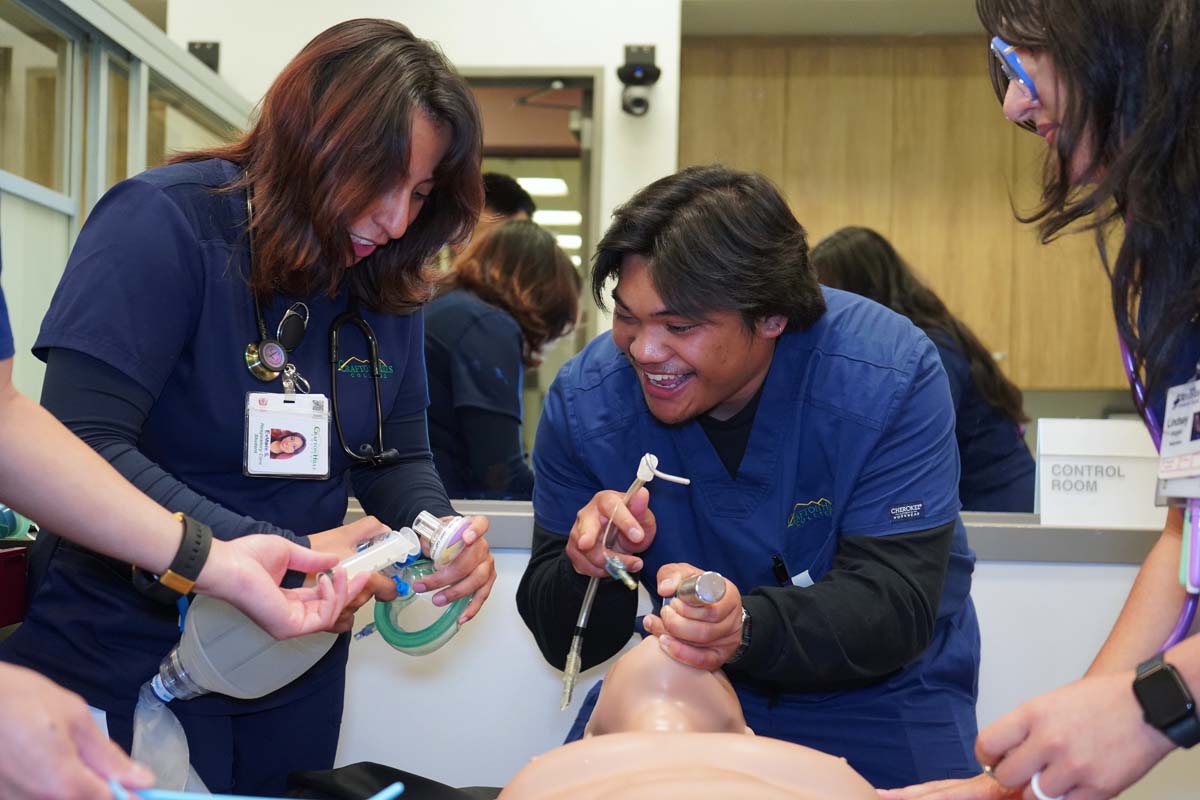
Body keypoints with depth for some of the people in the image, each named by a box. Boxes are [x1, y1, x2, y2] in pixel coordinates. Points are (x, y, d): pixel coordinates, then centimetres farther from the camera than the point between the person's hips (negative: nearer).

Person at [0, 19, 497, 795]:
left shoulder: (388, 283, 2)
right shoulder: (164, 222, -17)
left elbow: (400, 458, 6)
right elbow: (81, 449, -25)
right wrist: (282, 556, -31)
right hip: (123, 667, -5)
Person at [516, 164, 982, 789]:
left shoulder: (889, 375, -23)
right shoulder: (584, 400, -16)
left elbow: (895, 605, -27)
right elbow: (567, 644, -10)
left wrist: (746, 628, -46)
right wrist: (590, 570, -33)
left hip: (877, 702, -1)